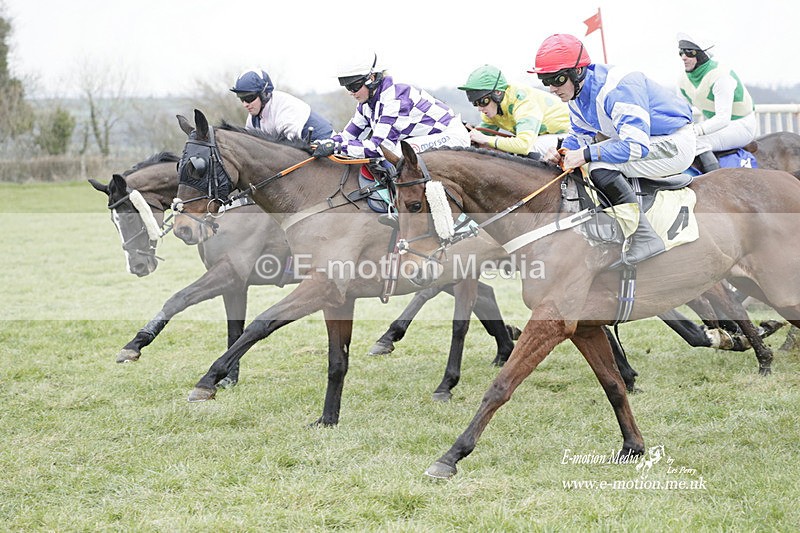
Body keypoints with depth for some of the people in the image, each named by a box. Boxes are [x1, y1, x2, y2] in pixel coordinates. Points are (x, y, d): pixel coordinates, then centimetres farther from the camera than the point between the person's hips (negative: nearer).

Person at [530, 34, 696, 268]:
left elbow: (637, 145, -35)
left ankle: (644, 238, -23)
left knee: (600, 166, -26)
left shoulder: (618, 88, -29)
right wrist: (562, 153, -10)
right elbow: (579, 134, 13)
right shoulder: (577, 93, 1)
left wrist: (586, 154, -33)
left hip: (675, 144, -10)